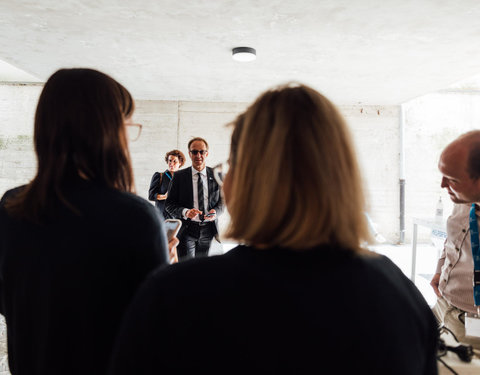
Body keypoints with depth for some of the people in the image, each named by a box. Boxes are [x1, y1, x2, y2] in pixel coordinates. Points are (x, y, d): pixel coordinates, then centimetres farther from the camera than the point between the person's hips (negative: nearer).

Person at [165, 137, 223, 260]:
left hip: (209, 230, 2)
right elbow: (169, 205, -1)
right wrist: (185, 212, -20)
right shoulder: (179, 176, 1)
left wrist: (216, 211, -11)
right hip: (186, 229, -1)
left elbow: (222, 200, 11)